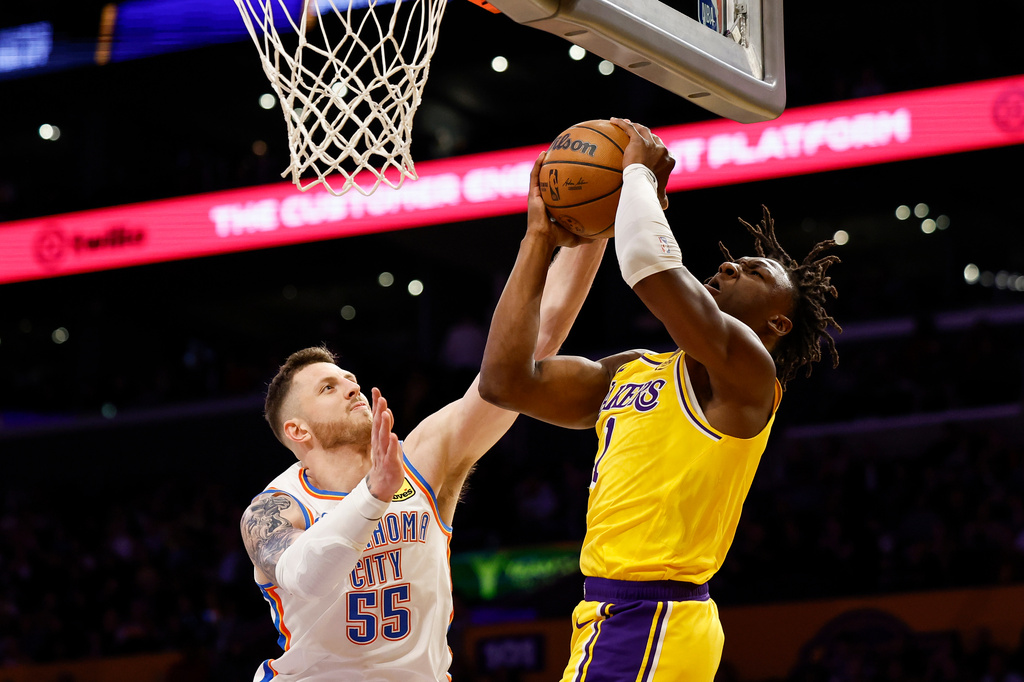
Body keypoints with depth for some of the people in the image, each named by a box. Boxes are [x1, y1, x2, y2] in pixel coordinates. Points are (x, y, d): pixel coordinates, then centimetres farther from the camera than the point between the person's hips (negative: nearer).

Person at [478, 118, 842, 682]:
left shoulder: (746, 370, -6)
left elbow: (649, 262, -21)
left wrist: (640, 170, -3)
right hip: (610, 616, 9)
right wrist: (541, 238, 17)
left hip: (650, 621, -9)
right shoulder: (631, 371, 19)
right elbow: (505, 381, 13)